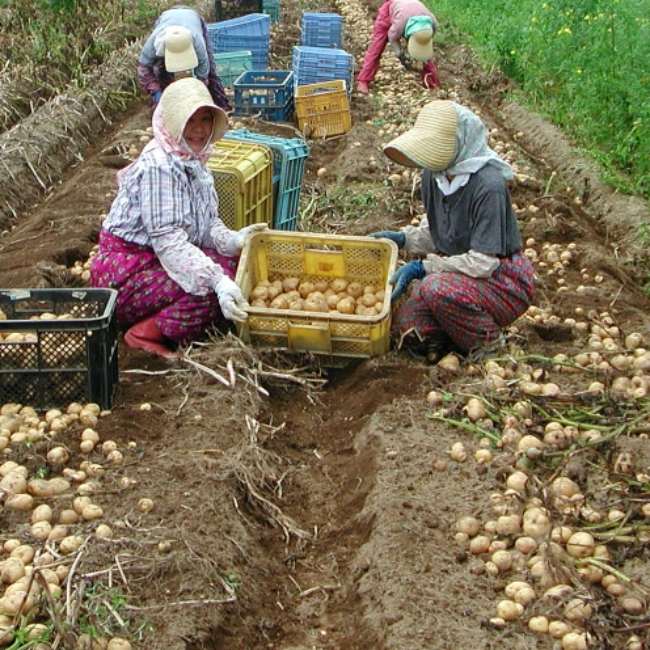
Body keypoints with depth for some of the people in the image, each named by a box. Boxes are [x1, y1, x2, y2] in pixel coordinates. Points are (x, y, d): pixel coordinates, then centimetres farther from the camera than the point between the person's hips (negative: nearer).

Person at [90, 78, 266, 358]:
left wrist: (232, 240, -15)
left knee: (233, 265, -5)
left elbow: (206, 221, 8)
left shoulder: (193, 160, 7)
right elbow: (167, 239, -30)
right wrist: (218, 281, -41)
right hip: (125, 271, -9)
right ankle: (146, 333, -11)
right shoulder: (158, 165, -22)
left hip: (157, 260, 9)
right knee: (212, 289, -24)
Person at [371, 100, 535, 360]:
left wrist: (422, 267, -24)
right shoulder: (434, 175, -2)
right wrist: (402, 238, -5)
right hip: (459, 274, 7)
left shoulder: (488, 184, -25)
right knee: (405, 324, -15)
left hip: (502, 281, -6)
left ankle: (488, 346, -8)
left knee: (437, 288, -34)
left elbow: (483, 263, -26)